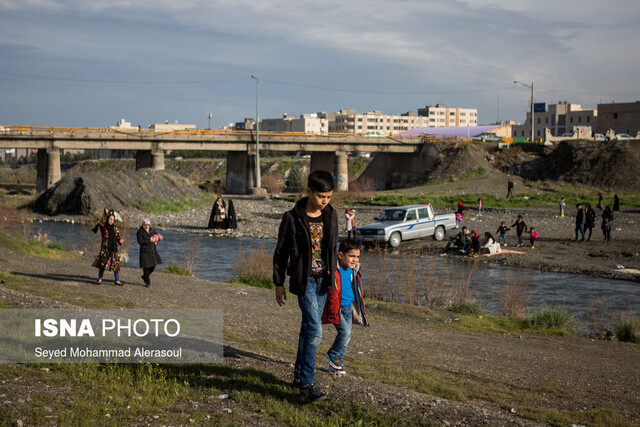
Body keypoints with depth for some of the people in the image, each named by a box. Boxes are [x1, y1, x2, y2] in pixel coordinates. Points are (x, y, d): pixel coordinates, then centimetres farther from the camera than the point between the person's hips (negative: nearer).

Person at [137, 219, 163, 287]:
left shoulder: (151, 230, 8)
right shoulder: (140, 232, -9)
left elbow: (159, 236, 17)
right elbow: (140, 241, -22)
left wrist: (156, 238, -6)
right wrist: (149, 240, -24)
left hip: (152, 251, 6)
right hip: (145, 251, -6)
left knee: (153, 265, 8)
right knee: (146, 266, -5)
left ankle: (144, 276, 33)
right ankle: (147, 282, 9)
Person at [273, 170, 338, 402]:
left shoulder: (331, 215, 3)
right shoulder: (293, 217, -12)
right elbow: (281, 252, -4)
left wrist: (332, 274, 16)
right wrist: (279, 284, -1)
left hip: (323, 279, 5)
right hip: (304, 279, -5)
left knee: (309, 328, 13)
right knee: (315, 330, -14)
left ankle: (299, 374, 25)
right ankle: (307, 383, -8)